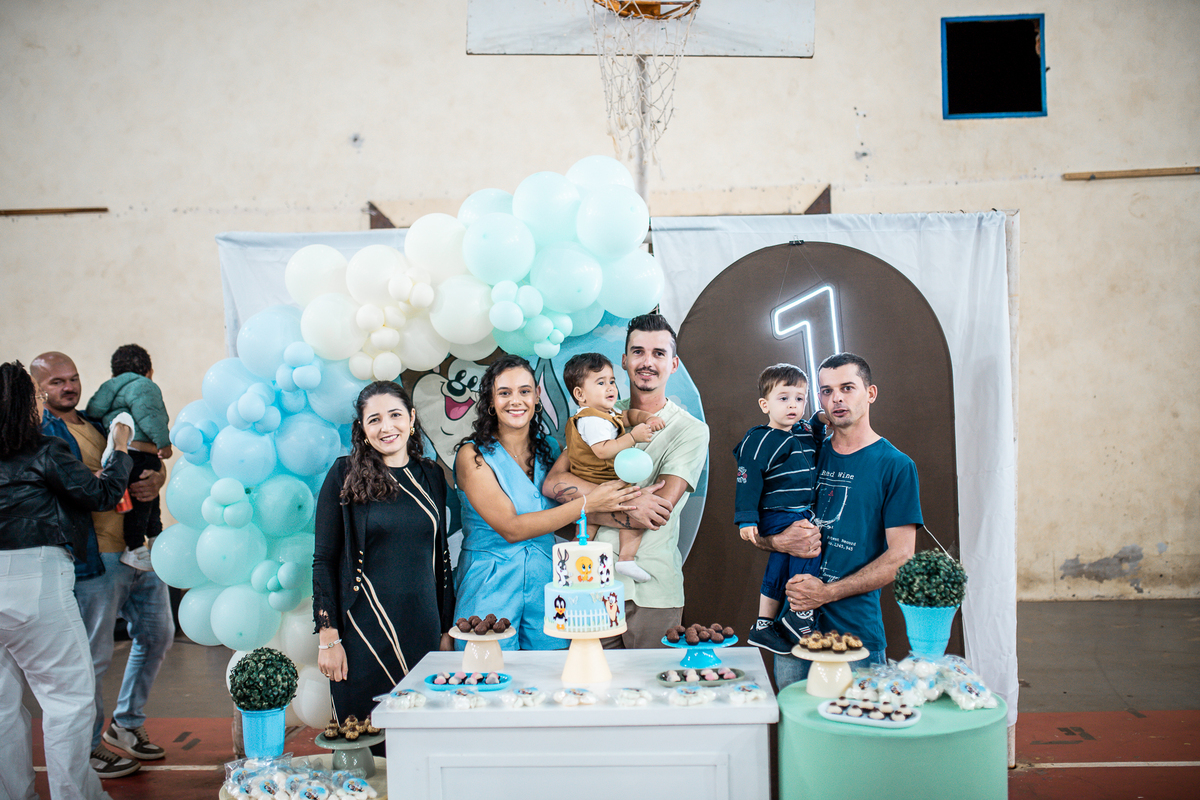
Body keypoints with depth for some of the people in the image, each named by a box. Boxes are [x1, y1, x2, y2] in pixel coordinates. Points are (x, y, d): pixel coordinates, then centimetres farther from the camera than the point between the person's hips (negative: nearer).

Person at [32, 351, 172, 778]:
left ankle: (126, 723, 33)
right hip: (95, 557, -8)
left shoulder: (98, 422, 18)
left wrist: (155, 479, -6)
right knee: (93, 656, 1)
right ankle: (87, 749, 18)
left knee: (157, 635, 17)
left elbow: (153, 465, 16)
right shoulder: (40, 431, -3)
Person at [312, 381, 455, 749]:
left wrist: (446, 629, 10)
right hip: (364, 628, -3)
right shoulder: (345, 475, -2)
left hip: (422, 628, 3)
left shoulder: (431, 475, 8)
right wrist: (328, 637, -8)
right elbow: (324, 559, -3)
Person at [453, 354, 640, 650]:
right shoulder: (473, 455, -10)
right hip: (490, 586, -4)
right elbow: (511, 528, -18)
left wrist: (609, 517, -8)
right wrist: (588, 503, -19)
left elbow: (562, 521, 11)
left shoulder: (550, 449, 6)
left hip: (545, 582, 4)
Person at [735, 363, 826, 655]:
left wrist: (820, 422, 13)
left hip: (802, 515, 8)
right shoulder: (760, 440, -11)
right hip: (776, 516, -8)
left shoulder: (806, 432, 11)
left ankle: (763, 627, 23)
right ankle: (800, 616, -12)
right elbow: (748, 480, -14)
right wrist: (746, 519, -19)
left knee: (779, 569, 13)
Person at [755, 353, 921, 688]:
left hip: (857, 633, -4)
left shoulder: (896, 466, -3)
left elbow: (900, 557, -8)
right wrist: (780, 541, -10)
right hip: (793, 629, 4)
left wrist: (827, 592, -15)